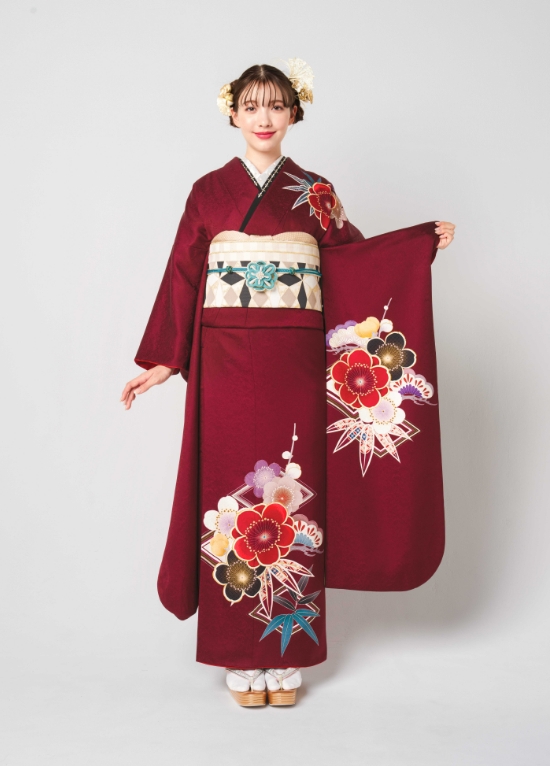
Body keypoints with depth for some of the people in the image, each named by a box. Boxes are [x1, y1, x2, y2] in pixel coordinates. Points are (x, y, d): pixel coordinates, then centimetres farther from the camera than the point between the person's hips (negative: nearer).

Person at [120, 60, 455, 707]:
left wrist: (423, 245, -2)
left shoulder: (313, 192, 11)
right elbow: (182, 277, 6)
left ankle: (288, 653, 14)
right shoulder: (209, 191, 9)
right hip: (228, 364, 0)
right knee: (233, 490, 1)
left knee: (292, 494, 1)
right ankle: (241, 657, 13)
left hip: (294, 363, 1)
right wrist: (160, 362, 3)